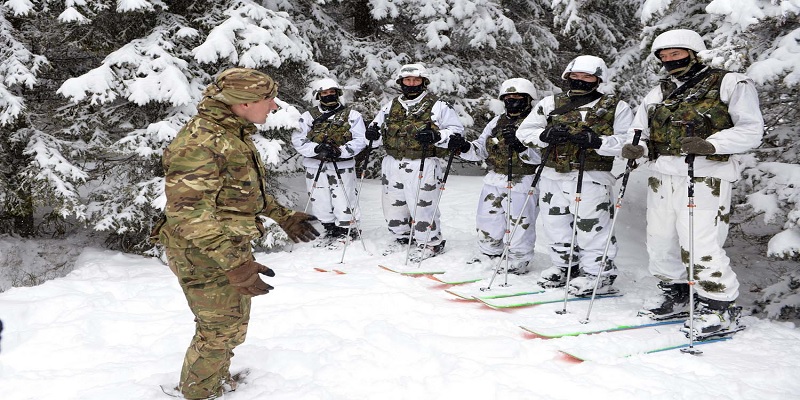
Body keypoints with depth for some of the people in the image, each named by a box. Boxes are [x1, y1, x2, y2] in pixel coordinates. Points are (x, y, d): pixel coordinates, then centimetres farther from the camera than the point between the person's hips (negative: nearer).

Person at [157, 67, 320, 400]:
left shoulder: (236, 134, 7)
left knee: (236, 322, 25)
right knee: (218, 329, 4)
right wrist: (234, 264, -34)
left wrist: (283, 216, 17)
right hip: (205, 256, -10)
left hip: (233, 247, 10)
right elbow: (188, 212, -30)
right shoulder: (199, 142, -26)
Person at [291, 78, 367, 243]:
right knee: (321, 204, 10)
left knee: (344, 204, -2)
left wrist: (340, 151, -19)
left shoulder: (352, 115, 5)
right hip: (315, 168, 2)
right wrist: (316, 148, -18)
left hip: (342, 167, -2)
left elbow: (360, 140, -3)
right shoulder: (308, 116, 8)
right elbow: (297, 140, 0)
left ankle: (348, 233, 16)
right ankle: (329, 230, 28)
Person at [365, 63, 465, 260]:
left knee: (421, 206, -6)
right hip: (393, 164, 6)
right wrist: (373, 132, 0)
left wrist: (435, 136, -19)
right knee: (393, 205, 13)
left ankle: (431, 244, 13)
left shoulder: (438, 106, 1)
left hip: (422, 165, -6)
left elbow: (456, 130, -1)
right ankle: (403, 238, 34)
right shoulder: (391, 106, 15)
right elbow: (379, 125, 25)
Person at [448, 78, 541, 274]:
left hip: (522, 185, -6)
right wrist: (464, 147, -6)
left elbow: (540, 155, -17)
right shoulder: (497, 122, 15)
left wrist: (520, 146, -32)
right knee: (487, 223, 15)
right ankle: (490, 257, 35)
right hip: (494, 182, 6)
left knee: (518, 228, -1)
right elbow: (480, 149, 13)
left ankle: (517, 265, 17)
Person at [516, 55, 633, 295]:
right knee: (556, 228, 13)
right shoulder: (551, 104, 12)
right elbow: (524, 131, 10)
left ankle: (599, 276, 10)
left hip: (591, 179, -4)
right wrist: (546, 135, -11)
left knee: (591, 230, -4)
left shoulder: (616, 108, 3)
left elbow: (628, 142, -7)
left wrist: (596, 141, -22)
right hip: (553, 177, 5)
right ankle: (565, 267, 31)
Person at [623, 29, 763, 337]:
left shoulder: (731, 84, 3)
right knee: (660, 240, 11)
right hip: (662, 177, 7)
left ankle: (721, 306, 3)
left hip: (704, 177, -6)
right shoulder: (658, 94, 20)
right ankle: (676, 294, 30)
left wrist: (710, 144, -22)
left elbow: (751, 129, -4)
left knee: (700, 245, -12)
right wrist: (634, 147, -7)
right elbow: (639, 130, 18)